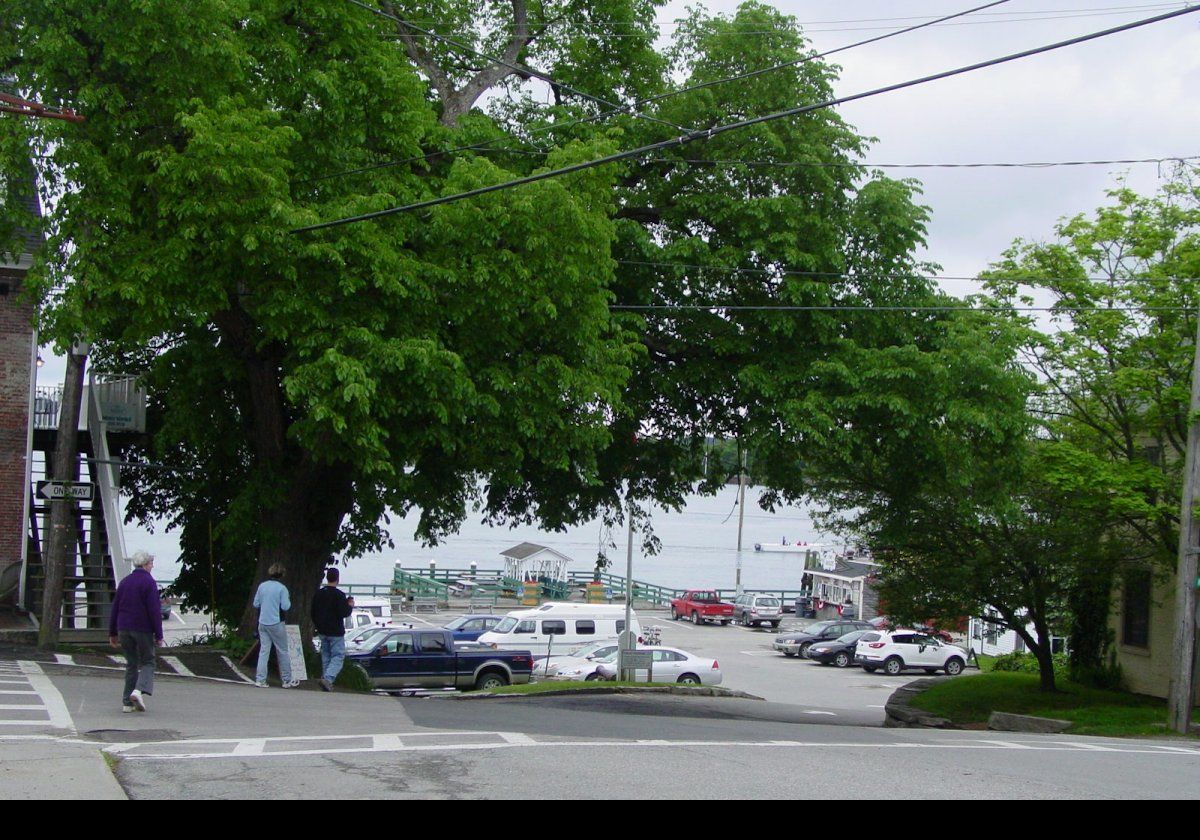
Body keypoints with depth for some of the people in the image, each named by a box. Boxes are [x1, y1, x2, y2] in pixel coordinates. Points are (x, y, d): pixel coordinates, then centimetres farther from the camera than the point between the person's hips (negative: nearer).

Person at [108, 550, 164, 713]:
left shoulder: (124, 582, 10)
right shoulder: (149, 582, -9)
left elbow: (115, 608, 13)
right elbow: (154, 611, -13)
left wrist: (112, 633, 18)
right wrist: (158, 635, -10)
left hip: (124, 629, 5)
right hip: (143, 630, -5)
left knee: (131, 664, 12)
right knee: (147, 662, 5)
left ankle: (127, 702, 8)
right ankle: (139, 690, -20)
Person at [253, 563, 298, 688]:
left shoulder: (262, 586, 2)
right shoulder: (281, 588, -11)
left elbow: (256, 603, 8)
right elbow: (285, 606, -14)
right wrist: (288, 601, 6)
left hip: (263, 623, 4)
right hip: (276, 623, -4)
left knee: (264, 651, 6)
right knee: (282, 652, 7)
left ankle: (260, 680, 0)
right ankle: (287, 680, 13)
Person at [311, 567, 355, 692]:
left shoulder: (318, 593, 6)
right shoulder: (339, 595, -16)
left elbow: (313, 612, 13)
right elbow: (343, 613, -19)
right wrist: (350, 606, 0)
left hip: (322, 631, 6)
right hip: (336, 632, -6)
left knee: (326, 656, 17)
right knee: (338, 656, -2)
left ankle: (326, 679, 18)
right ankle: (328, 678, -20)